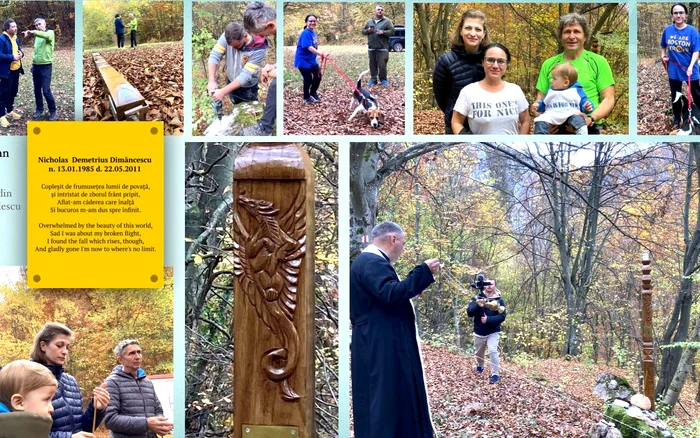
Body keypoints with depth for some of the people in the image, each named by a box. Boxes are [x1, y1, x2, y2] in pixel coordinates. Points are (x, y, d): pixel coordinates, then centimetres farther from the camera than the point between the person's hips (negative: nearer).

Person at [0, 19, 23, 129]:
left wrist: (21, 54, -4)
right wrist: (12, 57, -25)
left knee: (13, 92, 18)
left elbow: (19, 50, 20)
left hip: (16, 70, 8)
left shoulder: (16, 38, 10)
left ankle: (10, 111, 34)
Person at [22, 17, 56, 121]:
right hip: (36, 66, 7)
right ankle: (39, 110, 22)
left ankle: (52, 111, 8)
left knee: (46, 91, -7)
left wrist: (32, 32, -46)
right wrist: (33, 64, 17)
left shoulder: (50, 33, -9)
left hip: (46, 66, -7)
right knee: (37, 90, 10)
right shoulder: (37, 36, 14)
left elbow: (46, 35, -34)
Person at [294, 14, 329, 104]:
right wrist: (321, 54, -39)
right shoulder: (306, 33, -23)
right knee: (308, 79, -3)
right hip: (303, 60, -9)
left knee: (318, 75, 12)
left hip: (312, 60, 9)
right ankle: (306, 98, 18)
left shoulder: (313, 32, 5)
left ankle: (313, 93, 33)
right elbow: (309, 47, -33)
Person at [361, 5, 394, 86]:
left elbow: (392, 31, -4)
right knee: (372, 65, 7)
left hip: (382, 48, -4)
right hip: (371, 48, 4)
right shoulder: (369, 21, 15)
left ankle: (383, 79, 5)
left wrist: (383, 32, -17)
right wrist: (368, 31, -3)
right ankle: (373, 79, 14)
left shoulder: (387, 21, 3)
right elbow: (363, 31, 18)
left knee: (382, 65, -6)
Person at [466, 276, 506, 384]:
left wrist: (488, 319, -26)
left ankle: (495, 375, -14)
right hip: (479, 332, 2)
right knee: (479, 353, 19)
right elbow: (469, 313, -14)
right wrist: (478, 305, -33)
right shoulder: (477, 298, -3)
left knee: (493, 351, -22)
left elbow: (502, 316, -13)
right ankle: (480, 366, 50)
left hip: (493, 332, -2)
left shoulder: (499, 300, -5)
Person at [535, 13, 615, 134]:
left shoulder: (598, 62, 4)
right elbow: (540, 100, 13)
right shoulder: (549, 64, 11)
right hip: (555, 130, 3)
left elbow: (608, 99, 0)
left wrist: (591, 118, -18)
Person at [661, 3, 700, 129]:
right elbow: (663, 46, 15)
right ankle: (676, 121, 28)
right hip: (674, 70, 3)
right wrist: (663, 56, -1)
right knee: (675, 96, 14)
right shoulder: (668, 30, -3)